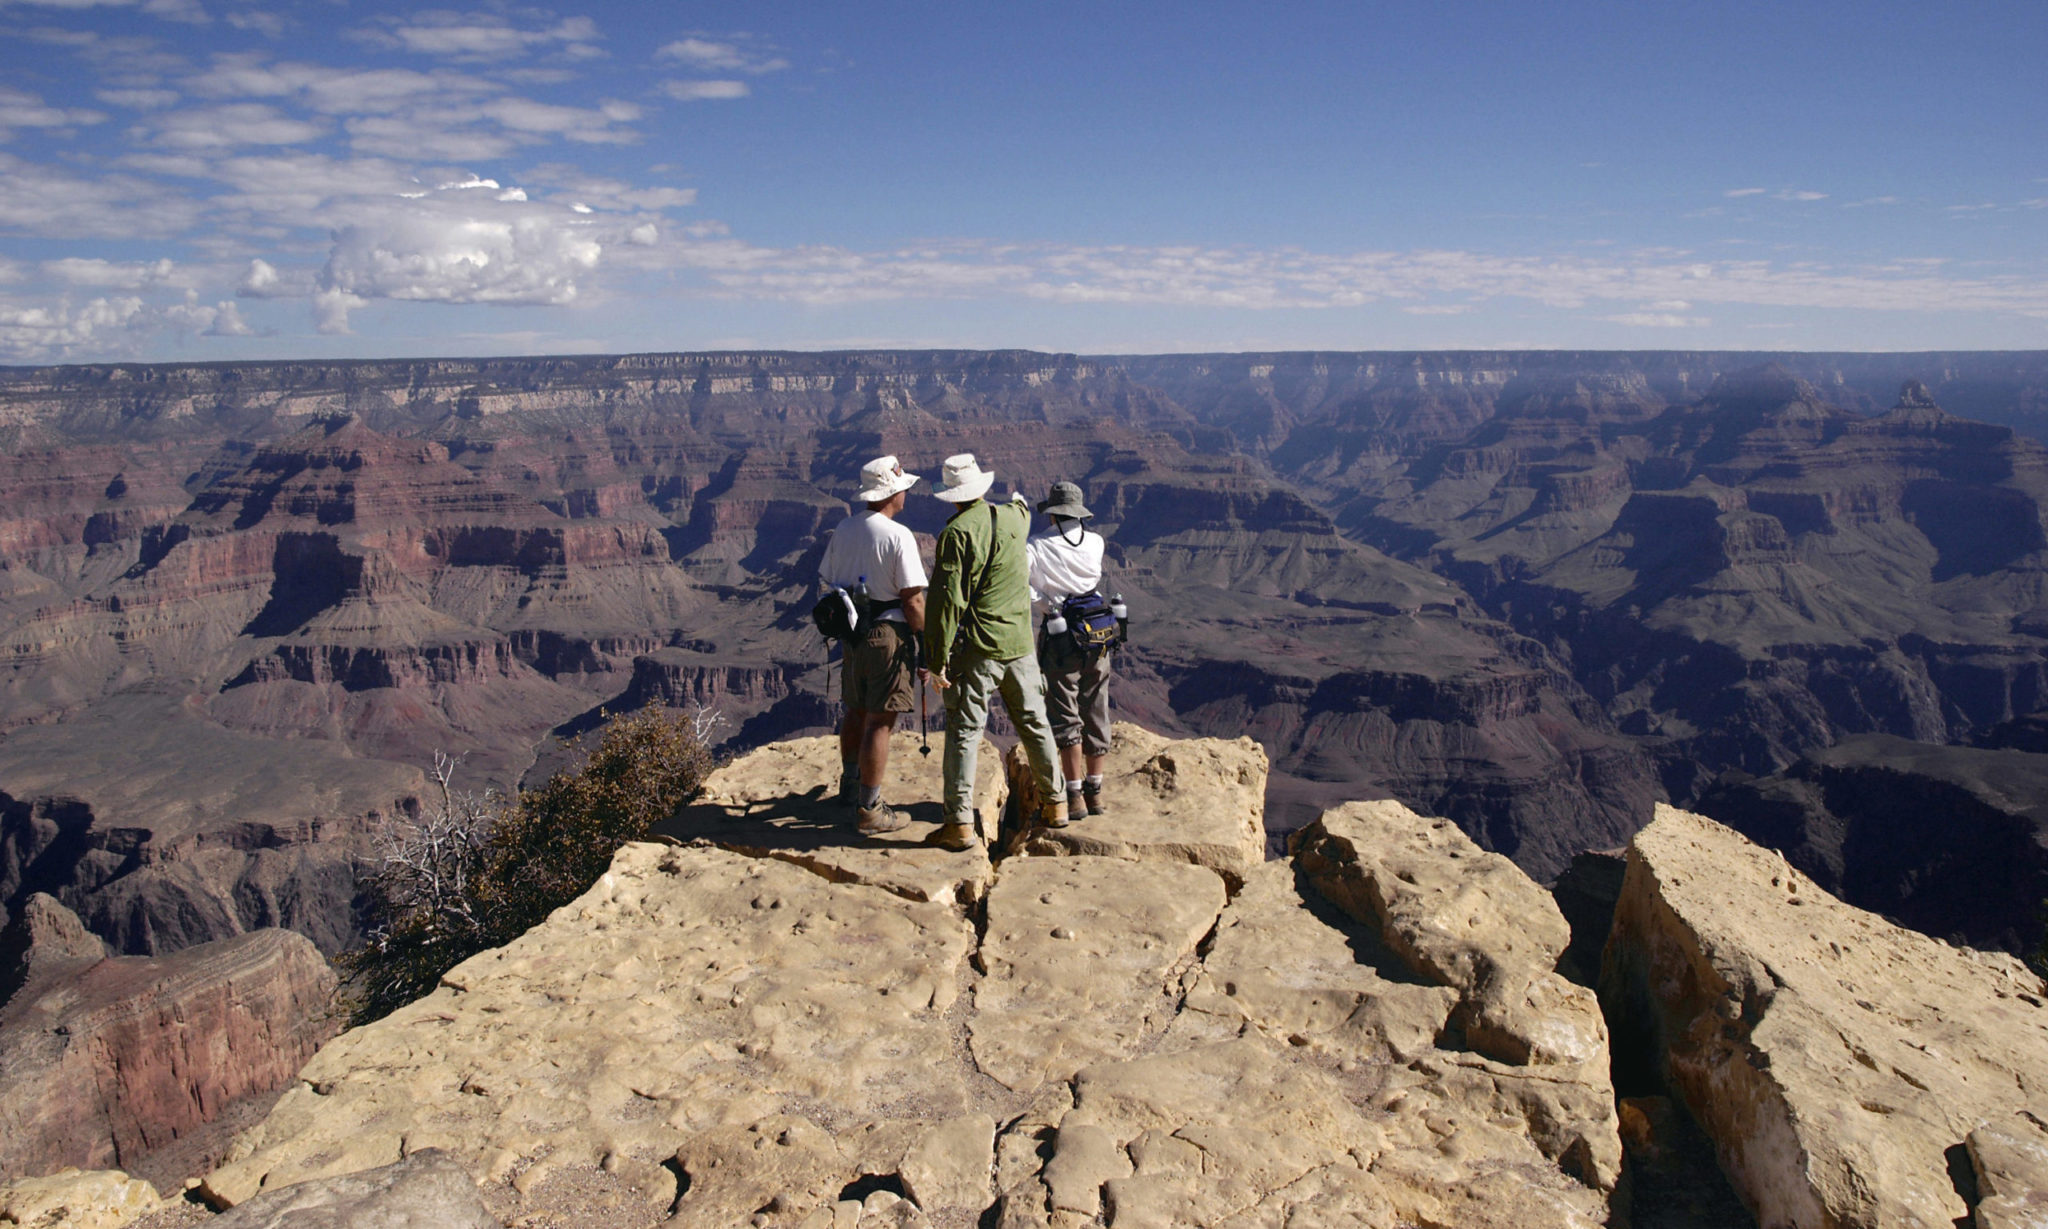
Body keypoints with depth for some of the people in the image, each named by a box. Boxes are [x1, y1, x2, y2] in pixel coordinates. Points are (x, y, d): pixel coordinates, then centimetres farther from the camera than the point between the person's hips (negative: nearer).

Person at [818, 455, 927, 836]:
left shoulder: (843, 529, 7)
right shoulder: (898, 536, -16)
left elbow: (828, 581, 14)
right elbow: (912, 599, -17)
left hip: (852, 632, 8)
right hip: (889, 635, -8)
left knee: (857, 711, 22)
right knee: (880, 722, -2)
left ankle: (850, 785, 38)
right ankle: (869, 811, 2)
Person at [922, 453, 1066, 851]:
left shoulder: (956, 533, -13)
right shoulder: (1012, 519, 3)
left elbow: (947, 601, -17)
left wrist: (937, 660, -14)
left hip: (977, 649, -5)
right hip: (1019, 643, 6)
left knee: (964, 731, -1)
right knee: (1035, 725, 17)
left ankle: (960, 823, -3)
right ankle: (1056, 803, 28)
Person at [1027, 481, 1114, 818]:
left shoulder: (1037, 546, -8)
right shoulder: (1095, 543, 2)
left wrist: (1044, 603, -6)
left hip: (1059, 639, -4)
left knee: (1065, 718, 3)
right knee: (1096, 716, 12)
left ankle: (1075, 796, 2)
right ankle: (1094, 793, 19)